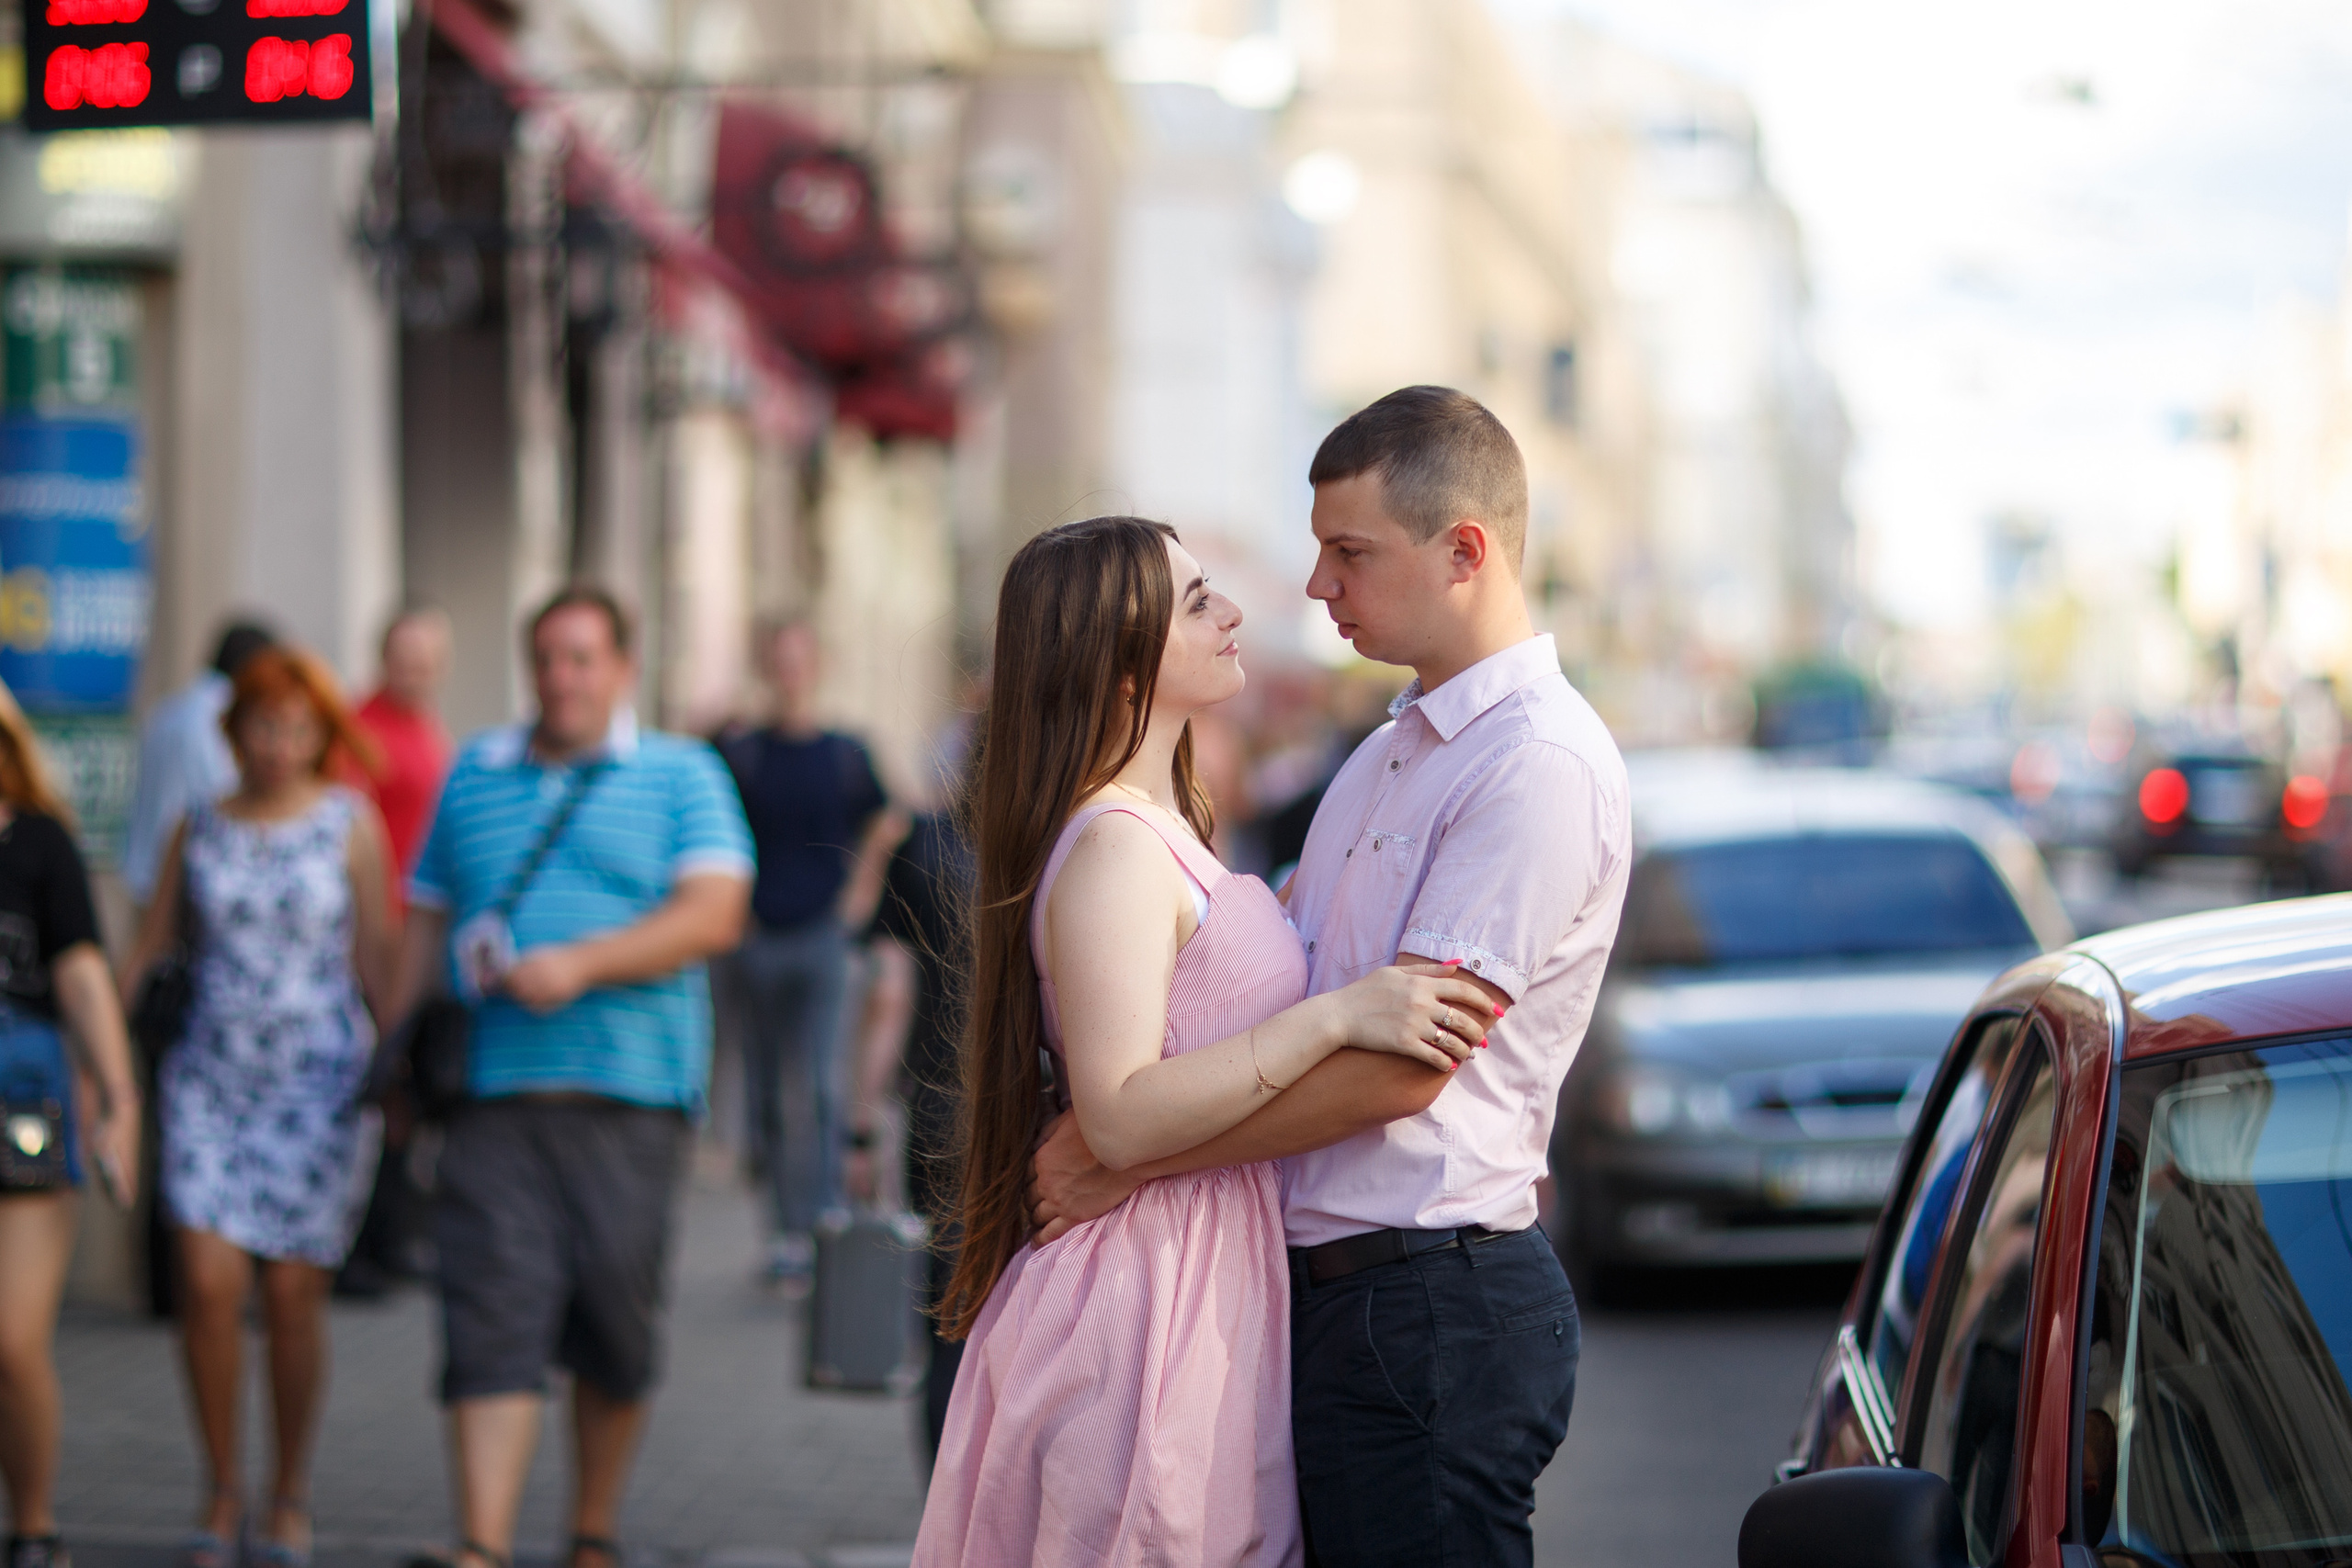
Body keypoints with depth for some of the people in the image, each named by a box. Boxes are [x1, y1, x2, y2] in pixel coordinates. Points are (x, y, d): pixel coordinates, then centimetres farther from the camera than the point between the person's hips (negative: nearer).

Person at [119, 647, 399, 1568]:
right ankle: (222, 1492, 7)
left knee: (292, 1291, -2)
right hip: (211, 1078, 2)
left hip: (319, 1081, -2)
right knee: (208, 1281, -9)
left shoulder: (349, 821, 2)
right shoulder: (200, 828, 7)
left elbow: (377, 957, 3)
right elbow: (147, 952, 10)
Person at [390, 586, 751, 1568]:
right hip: (492, 1092, 1)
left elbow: (713, 915, -6)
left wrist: (580, 965, -16)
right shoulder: (474, 775, 17)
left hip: (629, 1091, -1)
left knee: (615, 1321, 5)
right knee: (493, 1312, -10)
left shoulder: (682, 776, 7)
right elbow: (427, 922, 21)